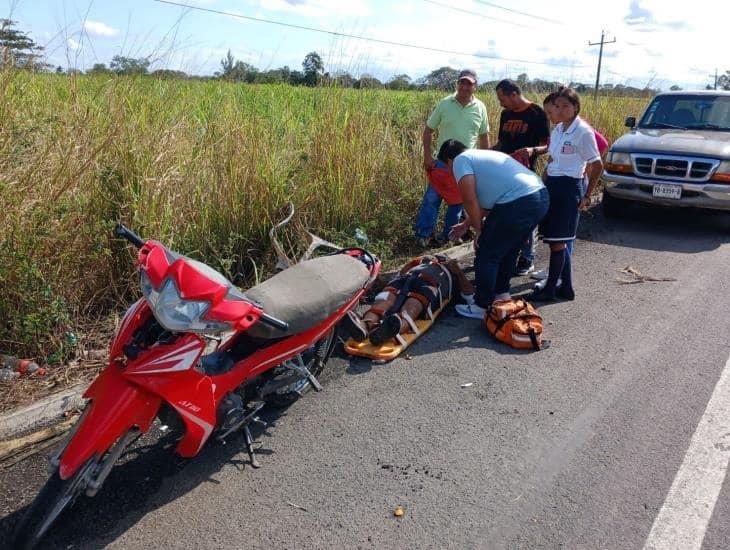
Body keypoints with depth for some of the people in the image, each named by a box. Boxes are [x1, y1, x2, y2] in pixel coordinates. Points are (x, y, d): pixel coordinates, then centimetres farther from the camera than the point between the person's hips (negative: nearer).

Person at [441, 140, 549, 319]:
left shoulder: (461, 160, 3)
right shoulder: (480, 156, 30)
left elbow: (470, 200, -9)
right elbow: (484, 202, 37)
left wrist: (478, 230, 3)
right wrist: (465, 224, 46)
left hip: (518, 204, -9)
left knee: (487, 255, 5)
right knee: (508, 250, 26)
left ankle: (482, 307, 14)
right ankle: (501, 293, 39)